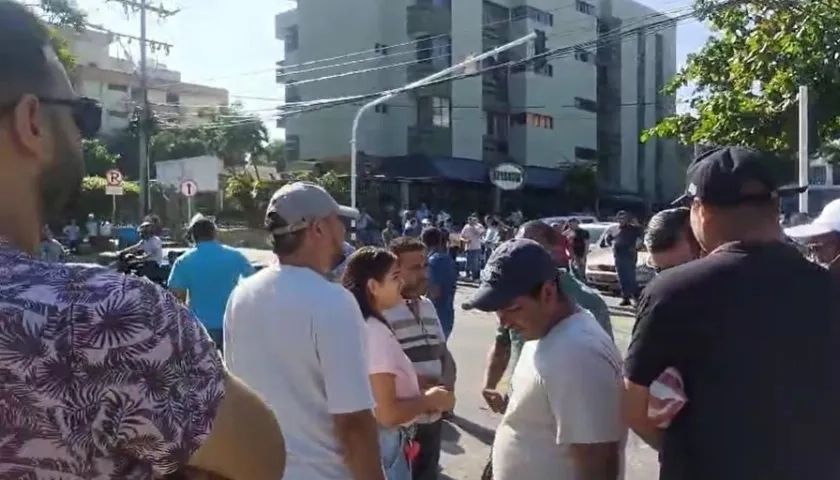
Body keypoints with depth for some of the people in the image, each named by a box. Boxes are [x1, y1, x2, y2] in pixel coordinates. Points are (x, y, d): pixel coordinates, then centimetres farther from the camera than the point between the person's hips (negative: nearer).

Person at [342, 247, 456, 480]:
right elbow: (387, 414, -27)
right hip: (382, 445, -9)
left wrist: (423, 394, 6)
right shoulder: (375, 333, -25)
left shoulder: (360, 326, 4)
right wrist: (430, 400, -12)